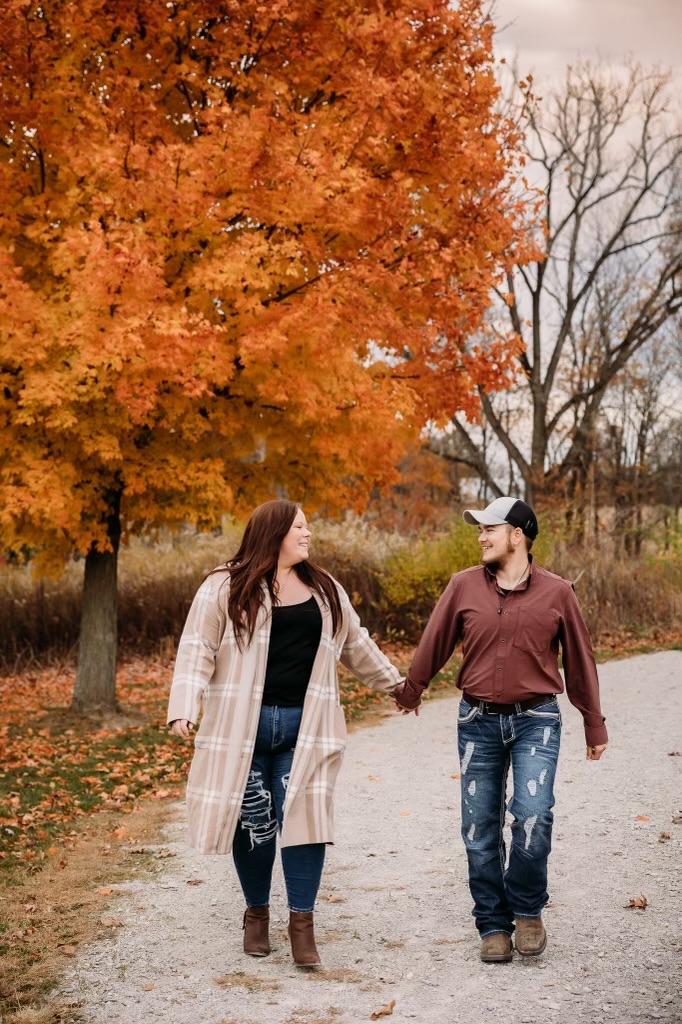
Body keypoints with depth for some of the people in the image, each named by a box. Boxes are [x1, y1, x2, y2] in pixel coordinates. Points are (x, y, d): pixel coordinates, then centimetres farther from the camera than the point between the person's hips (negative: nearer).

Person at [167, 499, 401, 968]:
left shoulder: (324, 589, 13)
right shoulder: (227, 587, -2)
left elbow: (356, 643, 25)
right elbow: (197, 649, -6)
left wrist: (393, 682, 31)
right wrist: (184, 708, -18)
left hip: (303, 727, 3)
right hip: (243, 726, -3)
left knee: (303, 817, -4)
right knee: (253, 823, 5)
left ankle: (302, 922, 5)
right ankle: (257, 913, 24)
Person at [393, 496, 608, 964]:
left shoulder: (556, 592, -2)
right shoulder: (464, 586, 0)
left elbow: (579, 660, 6)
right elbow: (434, 644, 11)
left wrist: (594, 725, 10)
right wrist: (410, 690, 21)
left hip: (536, 719, -2)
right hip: (479, 721, 2)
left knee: (533, 816, -16)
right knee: (480, 830, 4)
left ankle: (528, 910, 9)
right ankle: (494, 925, 19)